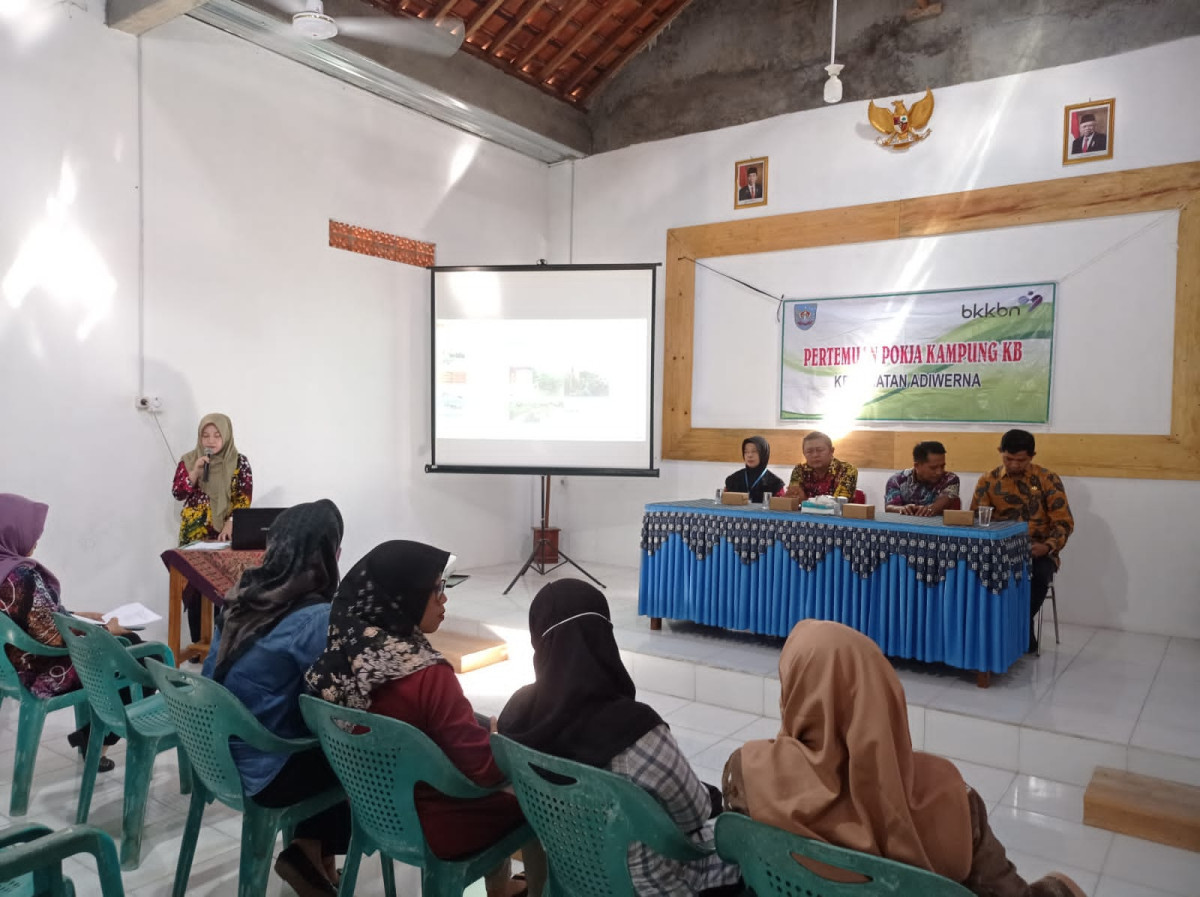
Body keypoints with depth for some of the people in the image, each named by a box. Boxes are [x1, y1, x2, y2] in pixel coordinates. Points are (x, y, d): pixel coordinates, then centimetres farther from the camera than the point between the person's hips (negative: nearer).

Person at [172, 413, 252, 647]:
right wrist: (195, 472, -14)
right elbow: (177, 494, -1)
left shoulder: (239, 462, 0)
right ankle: (197, 644, 11)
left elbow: (244, 498, -3)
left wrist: (230, 523, -15)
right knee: (194, 587, 1)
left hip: (227, 533, -1)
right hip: (194, 533, 2)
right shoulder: (189, 460, 4)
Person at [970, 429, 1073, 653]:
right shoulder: (988, 481, 4)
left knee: (1039, 575, -34)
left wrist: (1048, 546, -20)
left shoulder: (1048, 480, 0)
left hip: (1038, 551, -1)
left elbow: (1064, 522, -1)